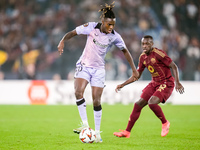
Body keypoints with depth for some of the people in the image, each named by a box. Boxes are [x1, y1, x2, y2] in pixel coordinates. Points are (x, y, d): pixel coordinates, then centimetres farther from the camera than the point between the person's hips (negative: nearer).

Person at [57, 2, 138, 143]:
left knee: (96, 101, -4)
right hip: (84, 66, -1)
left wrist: (134, 69, 6)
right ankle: (85, 124, -17)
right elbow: (72, 33, -2)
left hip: (99, 69, 1)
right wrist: (63, 41, -21)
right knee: (78, 92, -25)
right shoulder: (91, 27, -11)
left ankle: (97, 132, 9)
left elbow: (125, 51, 7)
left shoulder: (114, 36, -8)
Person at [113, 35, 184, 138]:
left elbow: (174, 67, -14)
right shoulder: (143, 57, 7)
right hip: (154, 83, 7)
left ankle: (165, 123, -2)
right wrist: (123, 85, 12)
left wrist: (177, 83, -23)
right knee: (139, 104, -1)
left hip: (166, 83, -7)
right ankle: (127, 131, 6)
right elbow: (137, 75, 17)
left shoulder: (158, 54, -16)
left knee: (152, 103, -27)